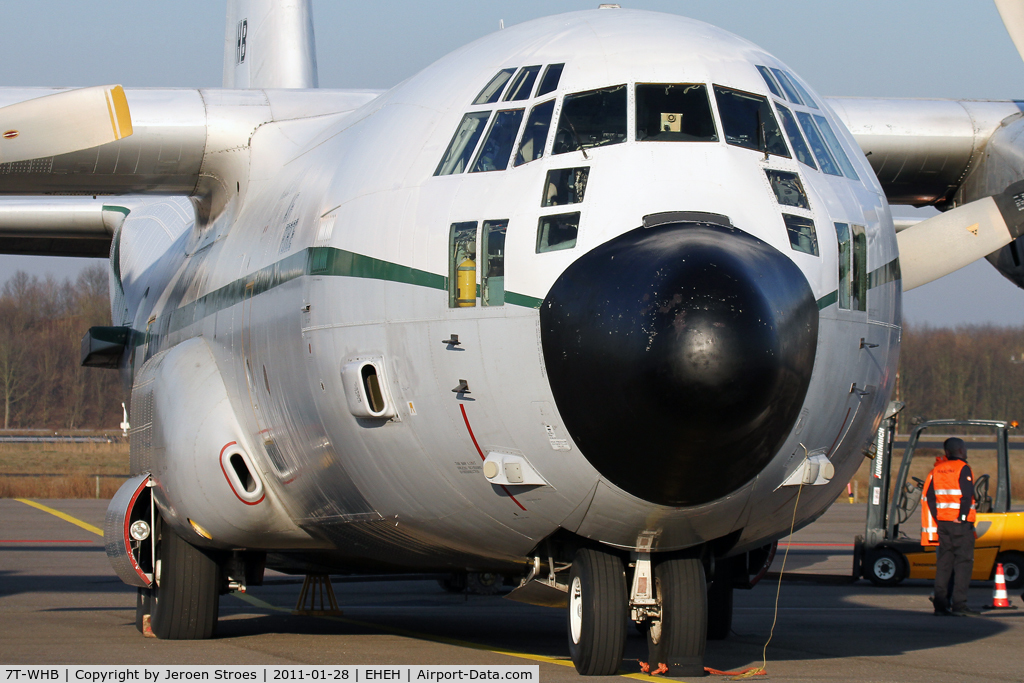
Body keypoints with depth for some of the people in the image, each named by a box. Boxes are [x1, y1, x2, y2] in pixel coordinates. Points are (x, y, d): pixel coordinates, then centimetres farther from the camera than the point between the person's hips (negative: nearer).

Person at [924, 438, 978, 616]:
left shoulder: (937, 470, 10)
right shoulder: (963, 469, -9)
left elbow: (929, 496, 9)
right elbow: (967, 496, -19)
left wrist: (937, 518, 11)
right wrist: (962, 517, -13)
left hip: (943, 523, 6)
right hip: (961, 524, -6)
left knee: (944, 562, 10)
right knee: (964, 562, -4)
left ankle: (940, 604, 8)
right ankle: (959, 605, -10)